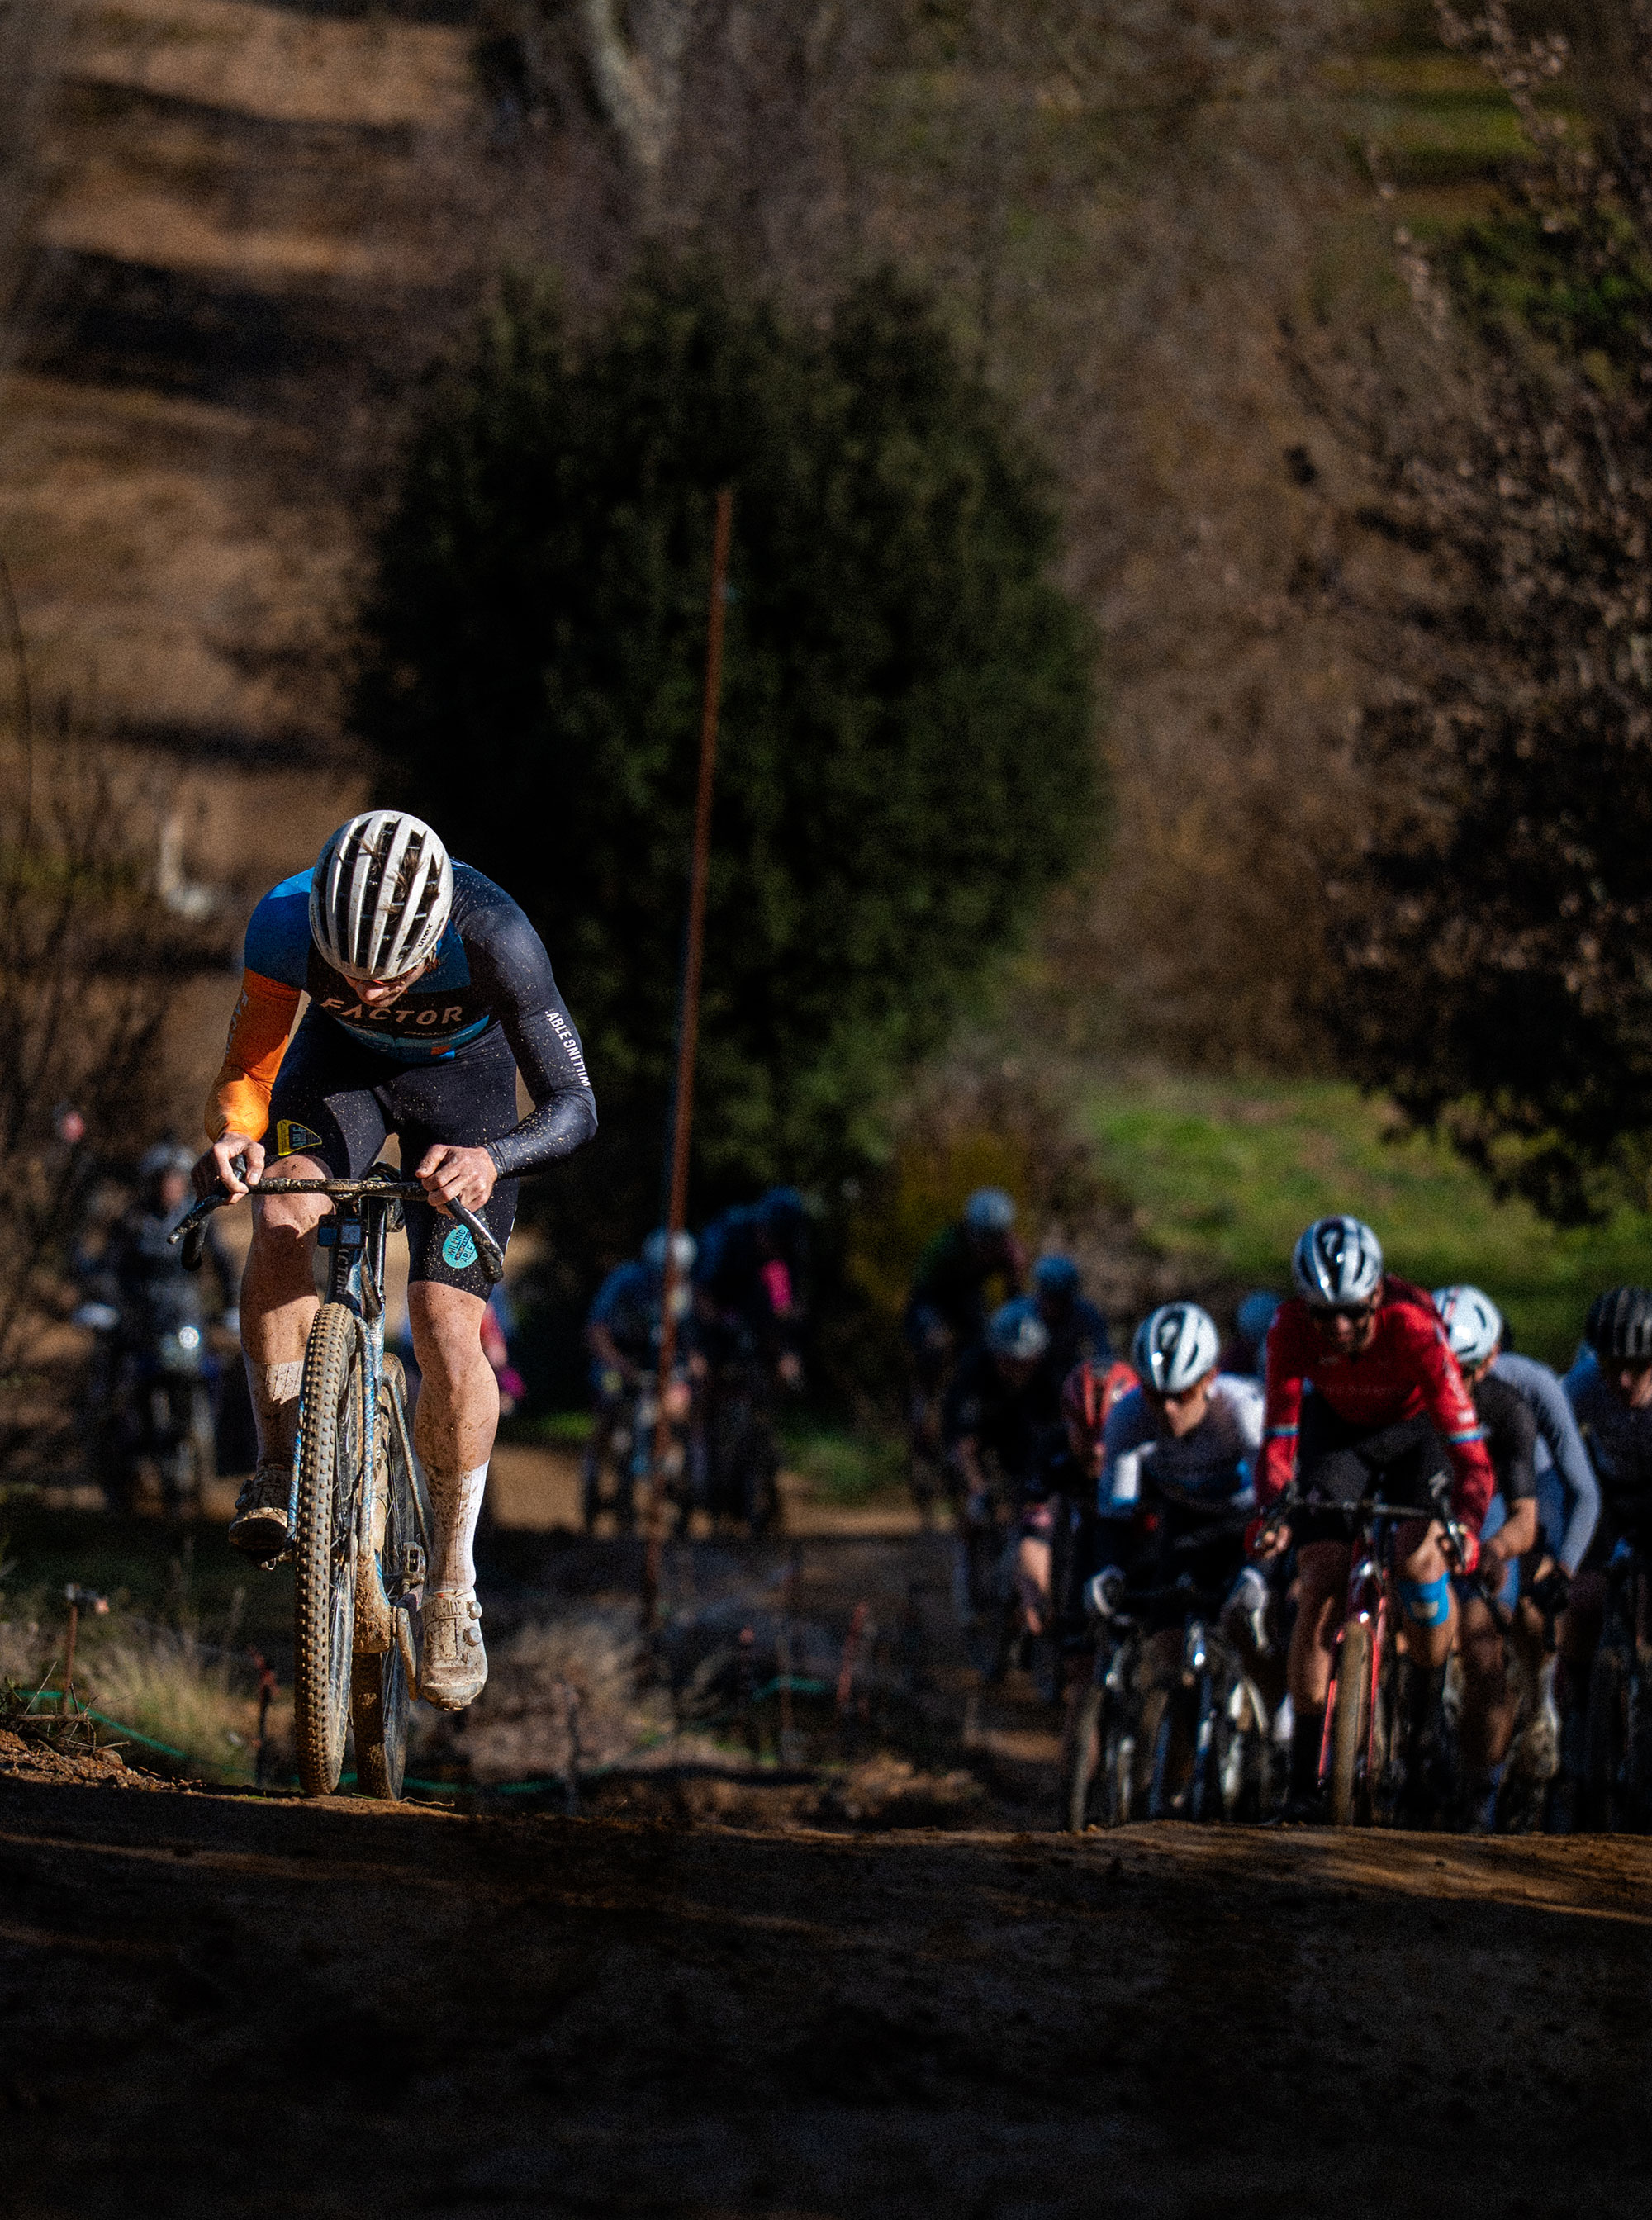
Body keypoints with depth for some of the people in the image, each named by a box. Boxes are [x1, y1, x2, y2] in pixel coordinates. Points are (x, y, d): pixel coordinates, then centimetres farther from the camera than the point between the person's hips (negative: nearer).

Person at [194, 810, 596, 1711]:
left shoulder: (493, 936, -39)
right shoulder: (285, 921, -34)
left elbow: (573, 1105, -36)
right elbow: (245, 1073, -22)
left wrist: (492, 1158, -57)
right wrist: (231, 1139, -46)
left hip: (464, 1077, -1)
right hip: (341, 1063, 2)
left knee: (448, 1341, -13)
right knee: (283, 1222, -30)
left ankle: (452, 1578, 8)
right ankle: (277, 1473, -13)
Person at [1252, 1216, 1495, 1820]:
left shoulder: (1412, 1326, -37)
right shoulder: (1292, 1328, -30)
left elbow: (1467, 1440, -39)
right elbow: (1280, 1433, -30)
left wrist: (1467, 1522, -53)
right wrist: (1272, 1509, -47)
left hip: (1415, 1430, -2)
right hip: (1337, 1427, 2)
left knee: (1421, 1556, -26)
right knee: (1320, 1583, -12)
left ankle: (1427, 1719, -2)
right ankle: (1304, 1780, -8)